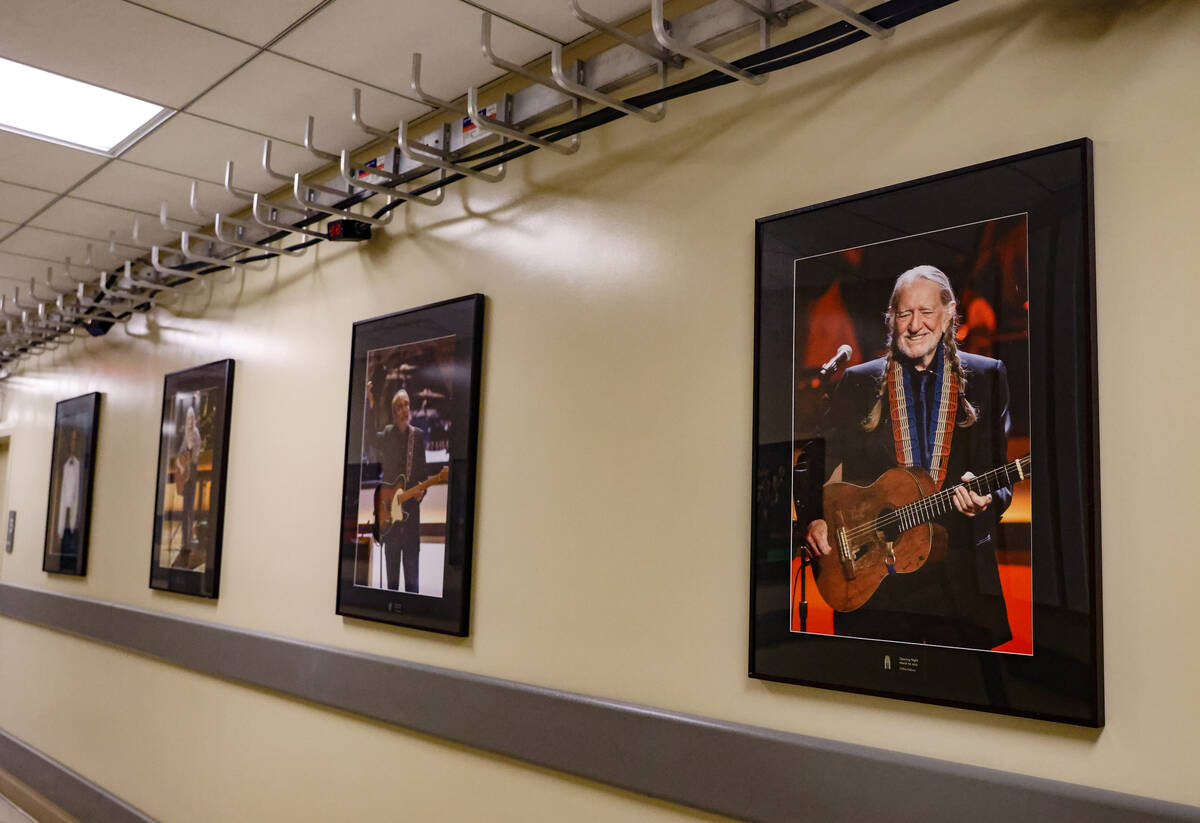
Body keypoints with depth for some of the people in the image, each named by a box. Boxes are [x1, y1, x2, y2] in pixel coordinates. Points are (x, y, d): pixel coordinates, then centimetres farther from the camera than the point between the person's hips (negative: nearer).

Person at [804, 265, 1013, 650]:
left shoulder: (987, 376, 8)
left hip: (961, 578, 0)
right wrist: (814, 520, -8)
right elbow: (824, 466, 7)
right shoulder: (857, 382, 8)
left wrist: (987, 499, -15)